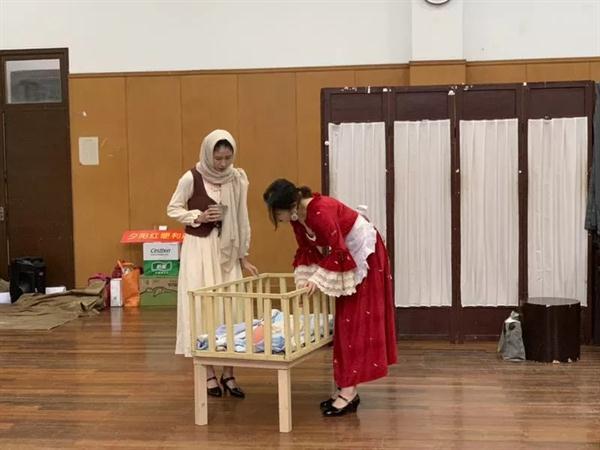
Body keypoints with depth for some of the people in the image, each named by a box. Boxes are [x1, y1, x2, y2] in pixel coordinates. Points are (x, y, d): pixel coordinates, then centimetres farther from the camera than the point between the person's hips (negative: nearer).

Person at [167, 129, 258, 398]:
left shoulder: (238, 178, -1)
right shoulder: (191, 178, -11)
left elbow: (242, 219, 5)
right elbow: (173, 210, -1)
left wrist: (244, 256, 6)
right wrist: (199, 217, -18)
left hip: (228, 250, 3)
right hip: (199, 248, -3)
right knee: (202, 308, 0)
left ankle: (228, 374, 14)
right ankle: (209, 374, 11)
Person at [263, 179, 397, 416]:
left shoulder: (320, 211, -31)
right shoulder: (297, 215, -4)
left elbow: (338, 252, -29)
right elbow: (306, 249, 6)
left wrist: (319, 278, -22)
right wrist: (304, 280, -2)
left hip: (364, 256, -9)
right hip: (347, 256, 9)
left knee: (355, 323, -8)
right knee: (345, 322, 9)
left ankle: (349, 392, -5)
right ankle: (346, 388, 14)